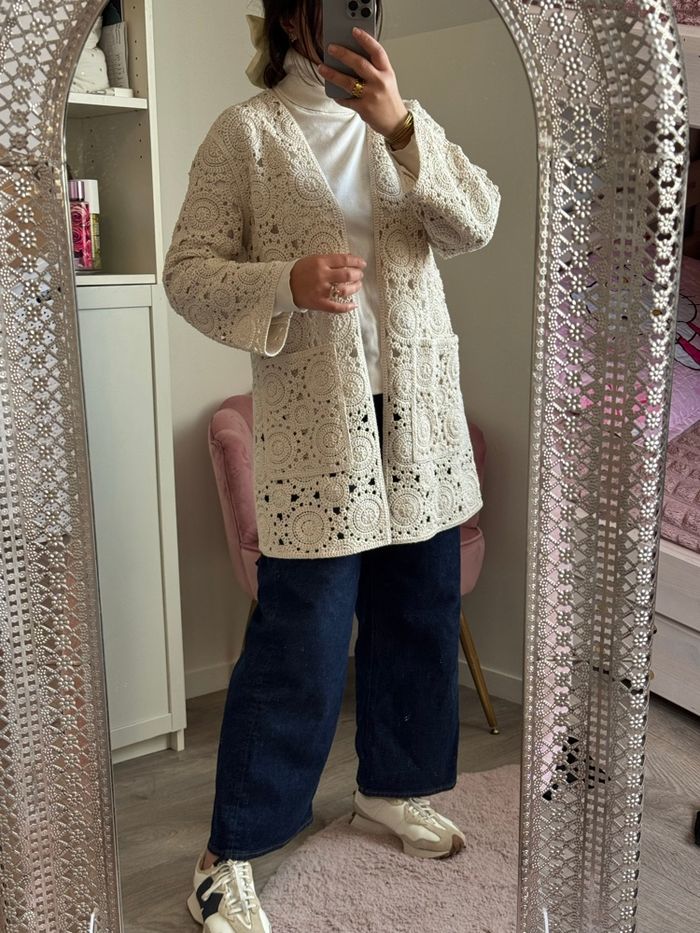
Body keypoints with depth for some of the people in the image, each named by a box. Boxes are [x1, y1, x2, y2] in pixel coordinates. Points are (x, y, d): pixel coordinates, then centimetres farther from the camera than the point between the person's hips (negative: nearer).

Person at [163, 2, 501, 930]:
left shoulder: (408, 120, 12)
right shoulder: (246, 131, 0)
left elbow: (477, 223, -3)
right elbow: (187, 273, -4)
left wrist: (402, 127, -16)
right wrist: (288, 284, -22)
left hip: (422, 411, 5)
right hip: (316, 420, -5)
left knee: (421, 615, 14)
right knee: (301, 642, -4)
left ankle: (392, 788, 36)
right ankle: (228, 855, 14)